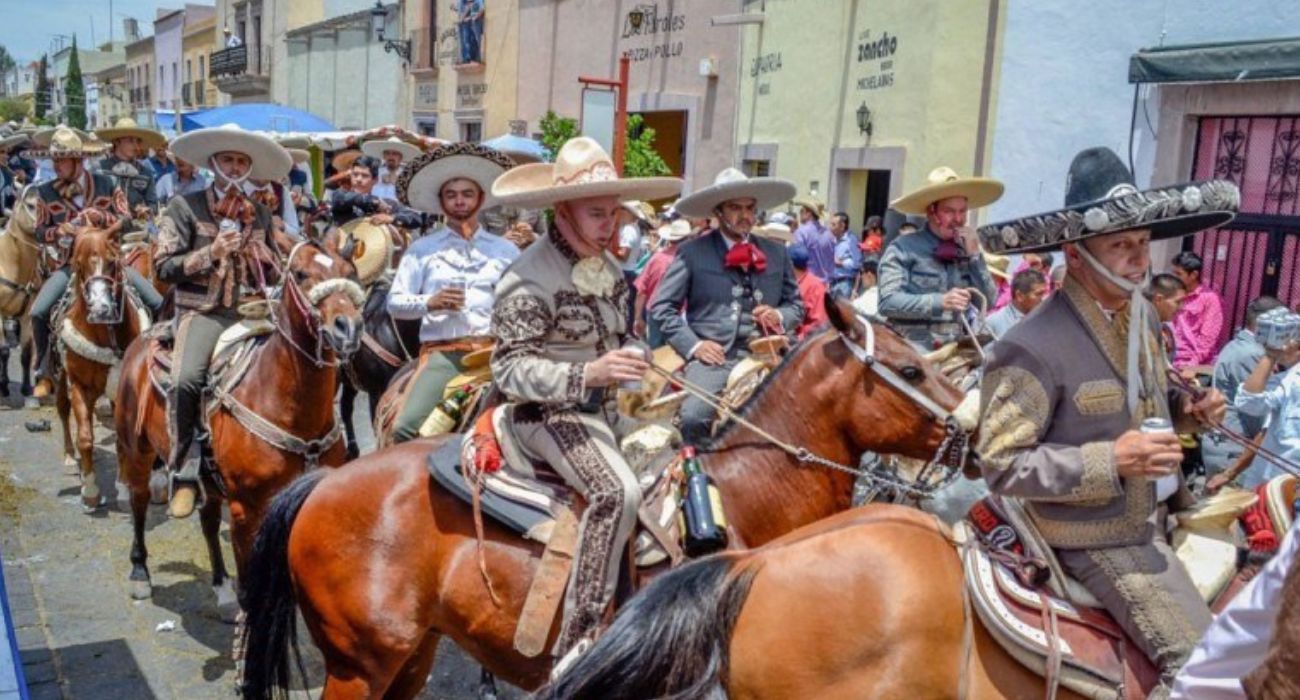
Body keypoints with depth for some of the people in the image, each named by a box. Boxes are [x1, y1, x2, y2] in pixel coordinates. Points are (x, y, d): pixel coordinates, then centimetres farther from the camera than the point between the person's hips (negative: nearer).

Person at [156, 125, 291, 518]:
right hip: (203, 312, -4)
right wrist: (211, 253, -14)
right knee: (187, 379, -29)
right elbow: (165, 267, -2)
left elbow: (273, 274, 24)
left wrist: (265, 260, 1)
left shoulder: (260, 214, 17)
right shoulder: (185, 206, 4)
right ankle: (185, 472, -16)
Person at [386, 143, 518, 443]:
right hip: (442, 352, -1)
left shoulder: (505, 250, 17)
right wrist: (429, 302, -9)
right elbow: (394, 302, 9)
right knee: (406, 427, -23)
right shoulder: (422, 248, 14)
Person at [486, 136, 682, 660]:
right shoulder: (529, 277, -15)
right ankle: (578, 645, -25)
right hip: (548, 414, -9)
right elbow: (510, 369, -19)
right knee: (619, 491, -29)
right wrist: (588, 375, -31)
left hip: (603, 410, 9)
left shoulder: (609, 268, 11)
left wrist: (636, 367, 6)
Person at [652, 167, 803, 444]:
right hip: (713, 358, -3)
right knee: (693, 418, -28)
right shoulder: (693, 252, 4)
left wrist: (780, 317, 1)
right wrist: (692, 344, -7)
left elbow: (796, 304, 23)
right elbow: (662, 306, 4)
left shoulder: (777, 253, 15)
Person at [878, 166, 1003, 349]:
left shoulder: (965, 249, 10)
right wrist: (940, 302, -21)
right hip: (912, 346, -5)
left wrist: (974, 255, -3)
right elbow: (888, 303, -13)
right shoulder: (903, 249, -4)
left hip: (955, 349, 5)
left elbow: (988, 303, 6)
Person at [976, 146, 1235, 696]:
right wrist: (1112, 462, -29)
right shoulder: (1033, 349, -25)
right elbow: (1001, 465, -23)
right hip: (1101, 535, -9)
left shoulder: (1144, 313, 2)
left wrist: (1185, 409, -3)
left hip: (1163, 508, 9)